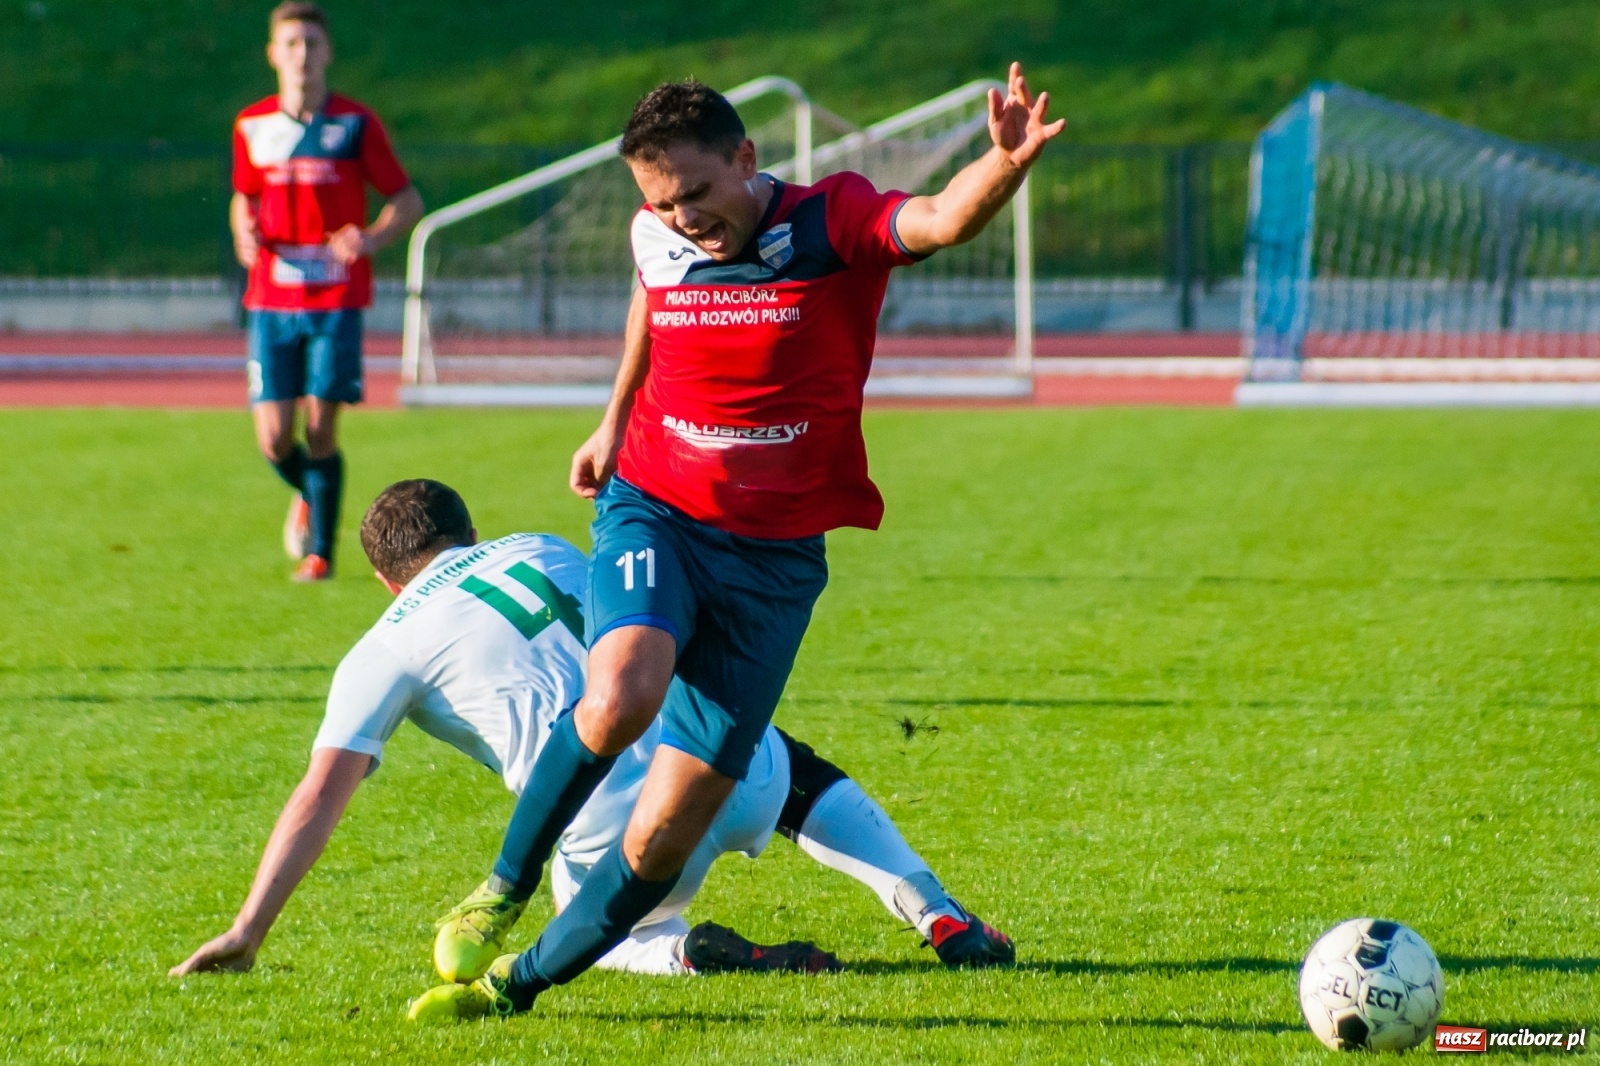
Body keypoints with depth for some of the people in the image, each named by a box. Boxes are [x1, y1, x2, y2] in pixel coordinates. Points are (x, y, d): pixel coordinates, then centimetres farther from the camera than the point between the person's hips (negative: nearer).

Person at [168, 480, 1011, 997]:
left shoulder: (384, 654, 11)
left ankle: (685, 952, -3)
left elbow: (321, 794, 4)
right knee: (803, 776, 37)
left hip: (625, 830, -3)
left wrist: (246, 932, 4)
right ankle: (937, 915, 18)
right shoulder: (536, 551, 23)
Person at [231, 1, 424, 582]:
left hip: (336, 299, -2)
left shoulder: (355, 123, -1)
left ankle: (320, 551, 7)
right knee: (274, 440, -3)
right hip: (271, 299, 2)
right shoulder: (252, 126, 6)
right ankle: (307, 497, 31)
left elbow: (407, 200, 3)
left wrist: (370, 238, -17)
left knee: (321, 430, -7)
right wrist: (245, 234, -1)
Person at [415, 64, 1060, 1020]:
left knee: (668, 833, -1)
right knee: (622, 695, -33)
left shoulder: (831, 225, -13)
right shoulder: (656, 241, -2)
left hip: (774, 555, -1)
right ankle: (506, 885, -8)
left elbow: (943, 220, -34)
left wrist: (1006, 165, -55)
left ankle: (525, 981, 20)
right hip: (654, 511, 1)